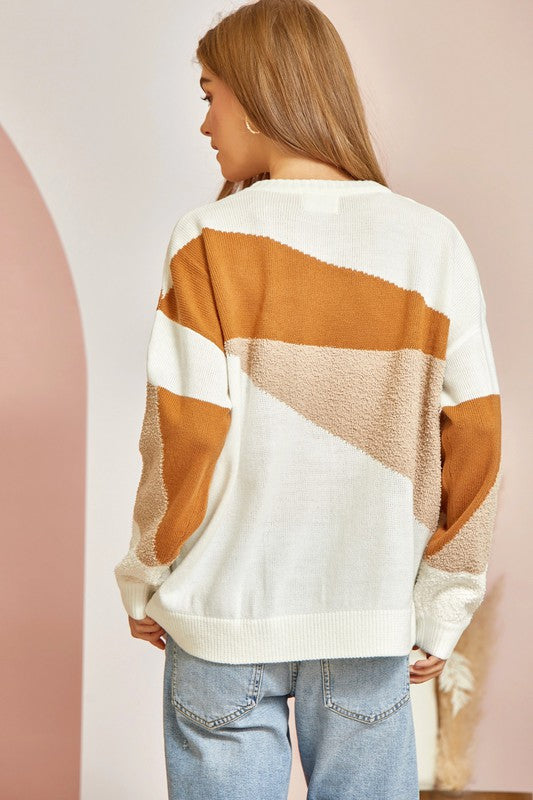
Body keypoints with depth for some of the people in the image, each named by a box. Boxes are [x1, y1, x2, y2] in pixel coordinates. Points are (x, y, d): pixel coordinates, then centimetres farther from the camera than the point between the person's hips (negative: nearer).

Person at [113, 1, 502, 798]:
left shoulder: (214, 240, -11)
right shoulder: (434, 243, -4)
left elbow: (182, 438, -11)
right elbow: (474, 443, -3)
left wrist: (144, 580, 4)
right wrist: (443, 607, 7)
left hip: (226, 611, -2)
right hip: (373, 616, 2)